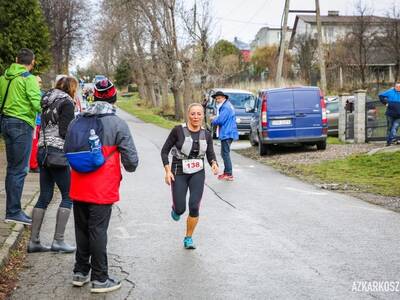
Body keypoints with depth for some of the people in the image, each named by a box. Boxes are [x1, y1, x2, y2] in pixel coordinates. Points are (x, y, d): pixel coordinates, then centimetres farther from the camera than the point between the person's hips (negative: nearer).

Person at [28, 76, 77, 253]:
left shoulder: (48, 101, 17)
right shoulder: (67, 102, -7)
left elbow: (43, 126, 15)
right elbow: (65, 131, -15)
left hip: (42, 151, 8)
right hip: (57, 152, -8)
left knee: (44, 197, 11)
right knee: (68, 195, 1)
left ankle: (33, 241, 11)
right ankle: (58, 240, -2)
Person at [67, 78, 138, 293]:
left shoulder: (76, 121, 3)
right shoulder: (118, 124, -11)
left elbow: (67, 151, 14)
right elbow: (131, 159, -10)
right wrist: (130, 167, 13)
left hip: (79, 188, 5)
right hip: (102, 189, -4)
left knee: (81, 229, 16)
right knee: (98, 231, 2)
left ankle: (80, 272, 27)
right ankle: (99, 279, 11)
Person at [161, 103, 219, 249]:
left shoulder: (206, 135, 0)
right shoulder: (178, 130, -11)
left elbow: (210, 155, 5)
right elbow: (165, 151, -4)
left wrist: (214, 164, -17)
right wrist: (167, 170, -12)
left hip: (198, 174, 2)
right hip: (179, 173, -2)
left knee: (194, 207, -11)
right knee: (180, 210, -3)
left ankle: (188, 238, 10)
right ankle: (175, 208, 37)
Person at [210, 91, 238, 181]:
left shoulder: (226, 107, -16)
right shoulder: (225, 106, 18)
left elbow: (220, 120, -23)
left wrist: (213, 121, -3)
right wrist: (215, 118, 6)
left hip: (227, 134, -11)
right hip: (226, 133, 11)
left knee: (225, 153, -7)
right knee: (225, 153, 17)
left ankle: (229, 174, -5)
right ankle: (226, 172, 25)